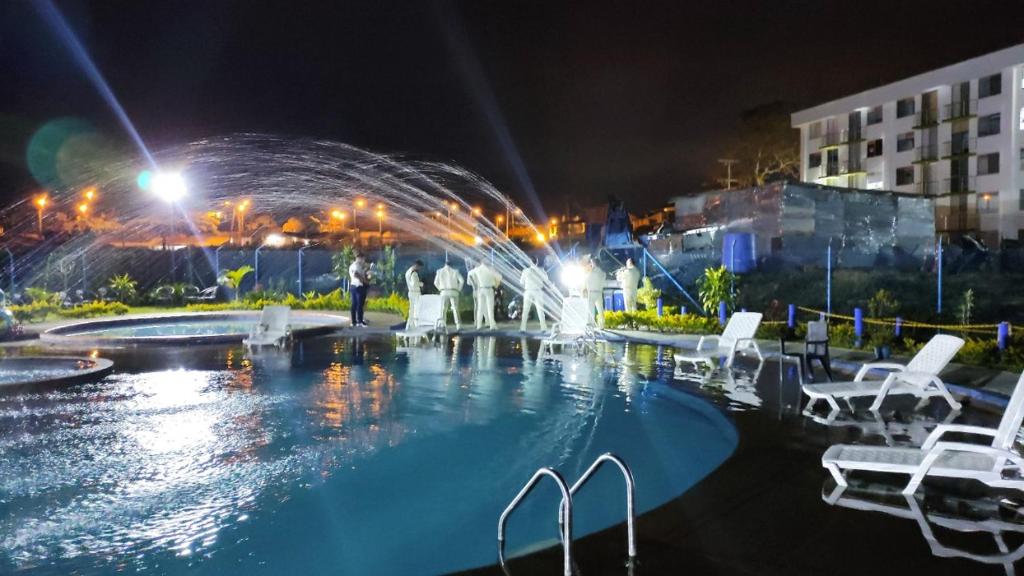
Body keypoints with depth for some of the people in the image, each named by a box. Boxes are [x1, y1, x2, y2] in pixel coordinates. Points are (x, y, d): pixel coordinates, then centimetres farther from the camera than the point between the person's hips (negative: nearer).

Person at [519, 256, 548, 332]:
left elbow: (521, 282, 3)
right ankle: (543, 328, 5)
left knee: (525, 311, 3)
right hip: (538, 292, 1)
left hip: (528, 292, 0)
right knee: (540, 311, 8)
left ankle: (523, 328, -4)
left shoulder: (526, 271, -5)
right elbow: (546, 280, 7)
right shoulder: (541, 270, -4)